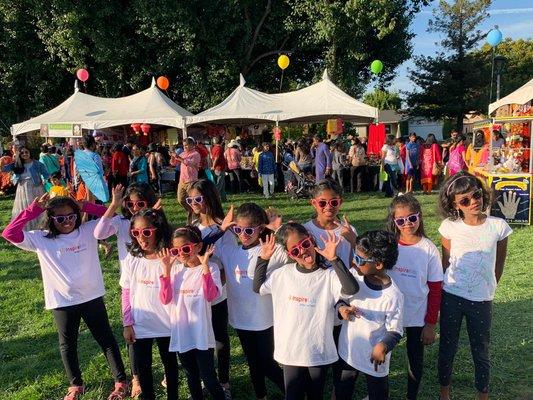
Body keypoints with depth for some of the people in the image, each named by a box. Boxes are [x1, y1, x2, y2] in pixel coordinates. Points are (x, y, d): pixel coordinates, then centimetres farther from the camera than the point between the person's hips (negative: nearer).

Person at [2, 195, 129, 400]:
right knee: (67, 345, 18)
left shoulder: (89, 230, -5)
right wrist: (33, 210, -16)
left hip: (91, 297, -1)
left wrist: (85, 206, -14)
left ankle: (121, 381, 25)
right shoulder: (41, 239, -4)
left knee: (106, 338, 11)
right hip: (62, 301, 1)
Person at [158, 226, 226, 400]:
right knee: (191, 376, 21)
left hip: (202, 335, -4)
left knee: (208, 378, 2)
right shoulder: (175, 269, 2)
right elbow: (165, 299, -7)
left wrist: (205, 266, -30)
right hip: (181, 334, 4)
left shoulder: (210, 268, -10)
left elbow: (211, 296, -24)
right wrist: (166, 269, -14)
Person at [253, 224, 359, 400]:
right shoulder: (282, 274, -3)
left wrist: (334, 259, -35)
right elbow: (258, 287, 11)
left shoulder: (328, 276, -14)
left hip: (319, 352, -2)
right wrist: (263, 258, 0)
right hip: (290, 351, 2)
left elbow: (352, 289, -31)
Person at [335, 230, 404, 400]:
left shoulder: (392, 296, -25)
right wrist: (342, 308, -18)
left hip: (375, 359, -4)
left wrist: (383, 346, -35)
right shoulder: (353, 275, -13)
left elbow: (395, 331, -17)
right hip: (347, 352, 4)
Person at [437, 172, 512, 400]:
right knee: (447, 349, 15)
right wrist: (447, 288, 9)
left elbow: (498, 266, 4)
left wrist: (488, 289, 12)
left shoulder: (498, 226, -10)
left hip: (481, 300, 0)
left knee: (481, 353, 15)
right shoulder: (449, 227, -10)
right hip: (451, 297, 0)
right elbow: (446, 263, 3)